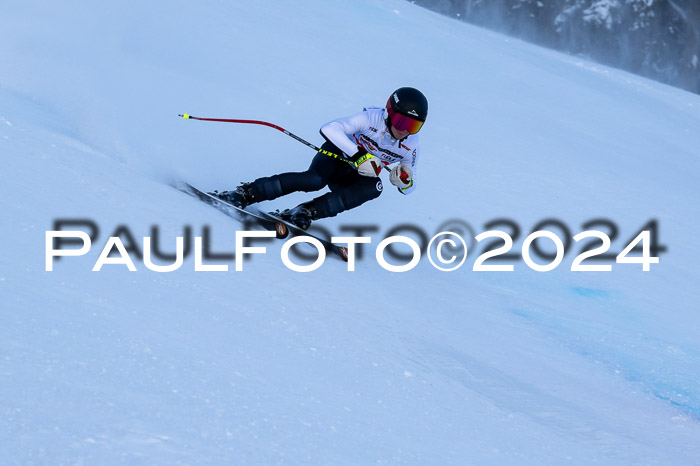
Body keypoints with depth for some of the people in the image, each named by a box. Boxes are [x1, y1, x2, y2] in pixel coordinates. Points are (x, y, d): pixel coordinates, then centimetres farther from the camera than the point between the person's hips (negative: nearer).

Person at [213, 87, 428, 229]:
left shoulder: (411, 146, -8)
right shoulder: (372, 118, -21)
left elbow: (407, 188, 4)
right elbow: (329, 129, -31)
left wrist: (404, 180, -21)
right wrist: (359, 156, -38)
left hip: (348, 180, 4)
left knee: (374, 187, -32)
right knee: (315, 180, -37)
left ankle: (307, 212, -33)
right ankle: (246, 193, -28)